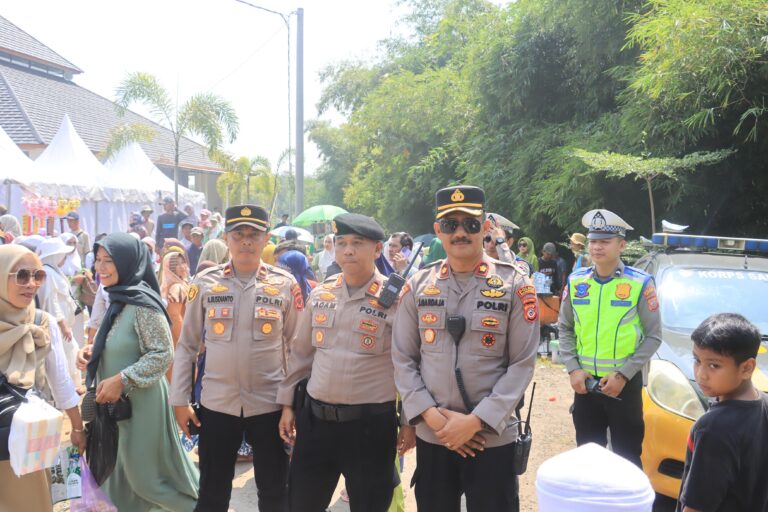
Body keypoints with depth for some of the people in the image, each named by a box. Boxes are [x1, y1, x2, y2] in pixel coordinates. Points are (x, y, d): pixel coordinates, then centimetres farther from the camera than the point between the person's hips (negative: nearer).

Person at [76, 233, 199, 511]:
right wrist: (92, 350, -1)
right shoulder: (117, 299, 7)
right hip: (116, 401, 9)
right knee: (126, 469, 20)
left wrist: (121, 380, -24)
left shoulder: (142, 303, -21)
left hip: (141, 400, -9)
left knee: (145, 470, 5)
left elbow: (162, 354, -22)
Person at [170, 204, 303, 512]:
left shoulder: (285, 284, -3)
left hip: (270, 403, 0)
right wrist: (179, 399, 1)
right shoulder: (205, 283, -2)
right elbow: (187, 345, 4)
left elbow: (296, 347, 3)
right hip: (217, 403, 1)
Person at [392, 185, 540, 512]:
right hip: (430, 436, 3)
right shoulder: (418, 286, 2)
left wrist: (476, 421, -13)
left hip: (492, 438, -2)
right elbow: (402, 358, 3)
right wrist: (430, 415, -9)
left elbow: (522, 364, -7)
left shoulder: (515, 284, -5)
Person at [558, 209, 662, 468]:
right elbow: (565, 328, 8)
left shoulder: (640, 283, -8)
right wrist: (573, 369, -4)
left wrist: (623, 374, -13)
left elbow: (653, 336, -6)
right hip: (584, 382, 4)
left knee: (626, 456, 8)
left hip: (626, 383, -3)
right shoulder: (575, 281, 3)